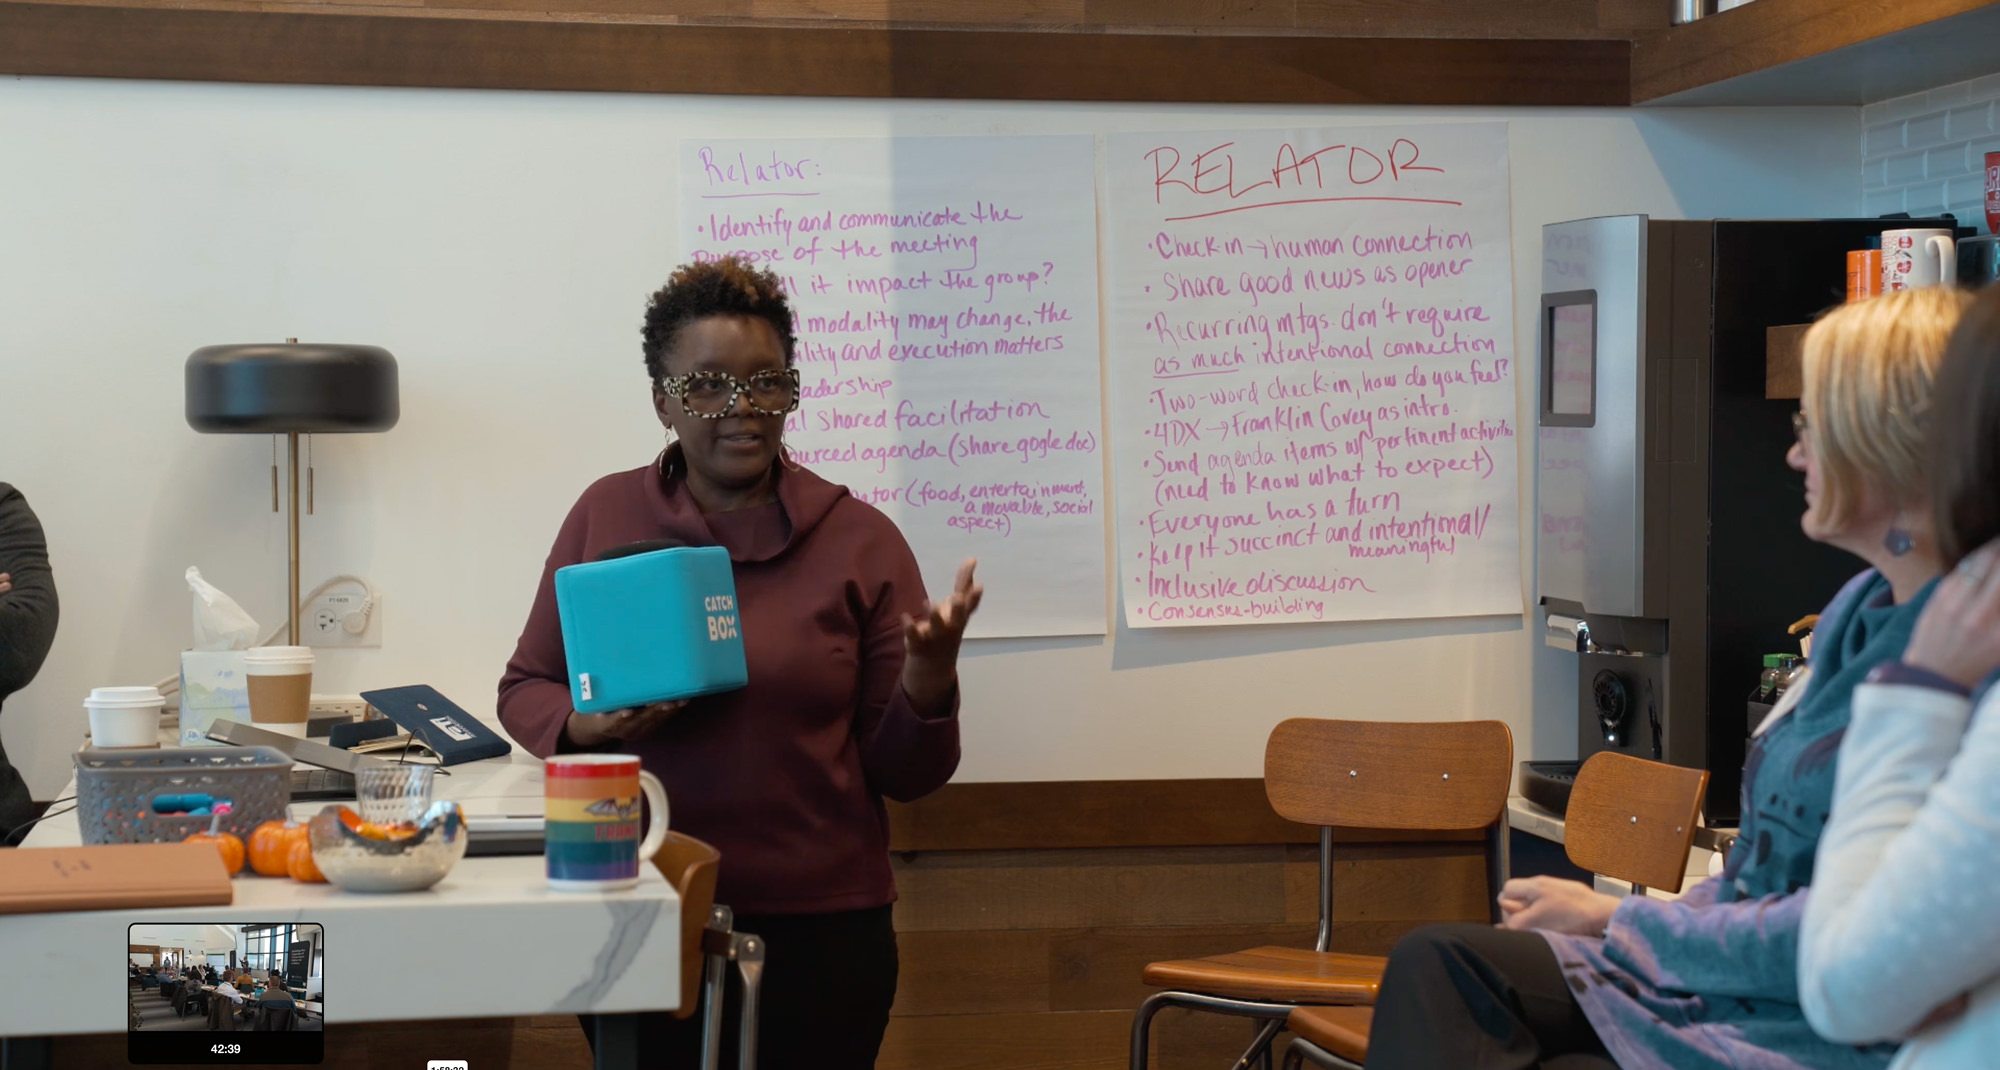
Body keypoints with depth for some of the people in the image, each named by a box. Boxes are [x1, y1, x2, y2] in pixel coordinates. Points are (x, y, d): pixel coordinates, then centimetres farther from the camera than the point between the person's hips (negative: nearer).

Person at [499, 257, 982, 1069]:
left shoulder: (859, 539, -1)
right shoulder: (606, 515, 3)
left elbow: (903, 775, 2)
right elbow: (524, 689, 10)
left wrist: (928, 681, -19)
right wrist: (584, 724, -11)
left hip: (816, 930, -1)